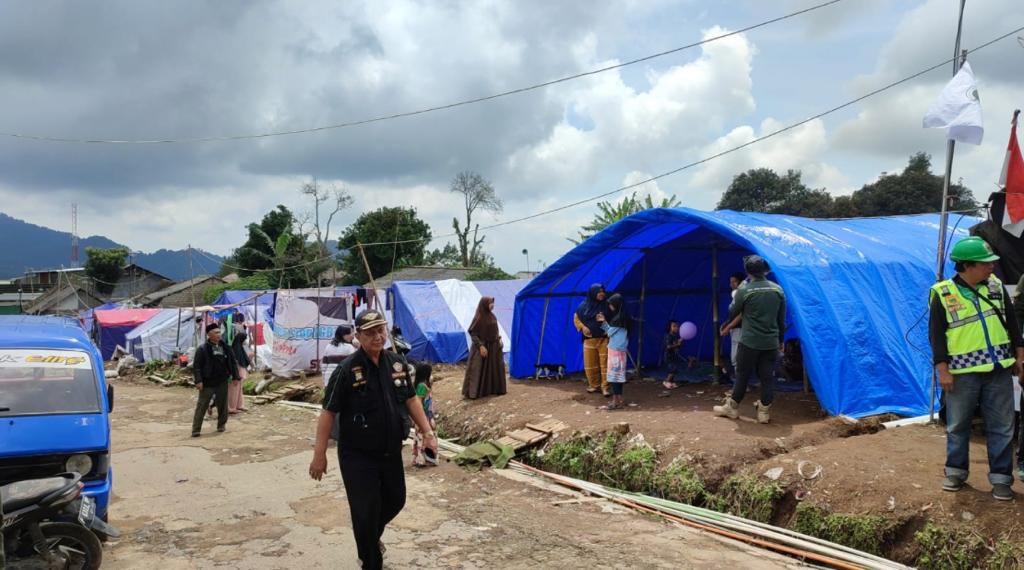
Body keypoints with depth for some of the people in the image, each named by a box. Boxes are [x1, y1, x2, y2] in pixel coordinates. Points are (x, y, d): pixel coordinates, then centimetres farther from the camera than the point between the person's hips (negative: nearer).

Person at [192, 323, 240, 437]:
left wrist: (235, 376, 6)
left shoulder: (225, 347, 6)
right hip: (207, 383, -4)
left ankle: (221, 425, 27)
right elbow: (196, 366, -9)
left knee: (222, 405, 11)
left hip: (222, 382, 4)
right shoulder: (202, 349, -8)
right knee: (202, 406, -2)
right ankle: (196, 430, 2)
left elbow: (233, 362, 11)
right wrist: (198, 381, -16)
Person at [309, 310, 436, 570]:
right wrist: (319, 454, -13)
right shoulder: (347, 370, -16)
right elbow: (328, 412, -13)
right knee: (366, 511, 1)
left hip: (391, 451, 6)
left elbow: (411, 399, 9)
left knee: (395, 500, 21)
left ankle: (373, 537, 51)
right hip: (358, 456, -5)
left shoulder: (398, 363, -2)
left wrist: (427, 432, 3)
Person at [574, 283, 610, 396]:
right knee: (590, 363, 8)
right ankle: (594, 385, 22)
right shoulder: (584, 306, 2)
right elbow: (576, 318, 12)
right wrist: (583, 327, -3)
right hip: (589, 339, 2)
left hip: (604, 339, -2)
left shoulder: (606, 305, -2)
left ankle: (605, 386, 3)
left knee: (605, 363, -4)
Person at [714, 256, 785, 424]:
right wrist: (780, 340, 17)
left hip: (749, 342, -3)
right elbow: (782, 319, 8)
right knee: (768, 377, 8)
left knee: (742, 375, 8)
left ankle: (732, 407, 19)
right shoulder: (778, 289, 1)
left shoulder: (744, 289, -12)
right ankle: (764, 411, 11)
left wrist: (727, 325, 23)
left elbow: (733, 312, 1)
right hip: (771, 342, 3)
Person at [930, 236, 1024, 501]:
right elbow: (936, 334, -7)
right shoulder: (942, 294, -8)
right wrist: (943, 370, -10)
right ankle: (956, 471, 25)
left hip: (999, 370, 3)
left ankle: (1001, 477, 18)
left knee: (1001, 427, 7)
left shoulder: (996, 286, 5)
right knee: (958, 425, 9)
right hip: (962, 373, -3)